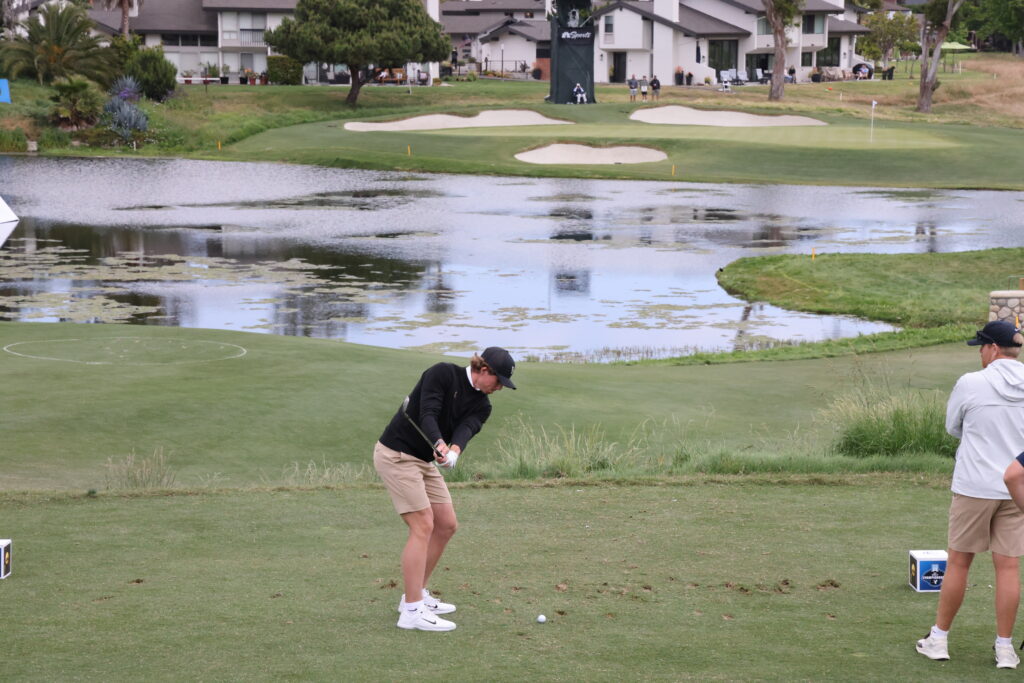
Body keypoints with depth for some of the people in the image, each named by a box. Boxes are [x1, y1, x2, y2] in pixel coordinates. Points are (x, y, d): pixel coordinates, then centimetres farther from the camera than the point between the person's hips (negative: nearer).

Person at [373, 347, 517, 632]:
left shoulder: (481, 405, 4)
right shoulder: (443, 374, -15)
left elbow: (465, 430, -16)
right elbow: (427, 416, -25)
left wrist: (454, 451, -38)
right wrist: (440, 444, -43)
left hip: (424, 461, 9)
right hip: (396, 455, -9)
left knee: (447, 525, 8)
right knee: (423, 526, -15)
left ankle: (416, 595, 22)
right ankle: (412, 611, -15)